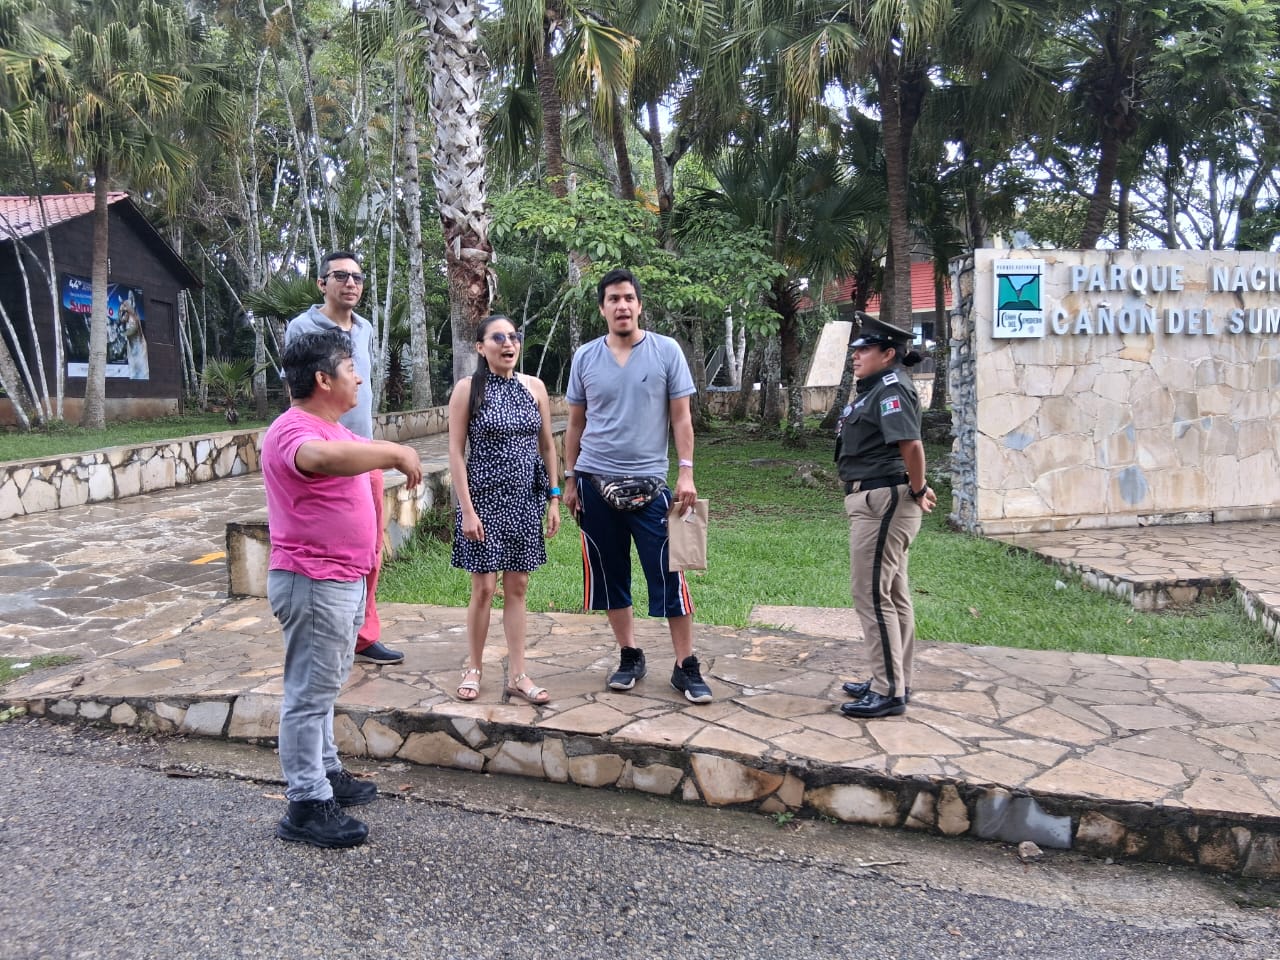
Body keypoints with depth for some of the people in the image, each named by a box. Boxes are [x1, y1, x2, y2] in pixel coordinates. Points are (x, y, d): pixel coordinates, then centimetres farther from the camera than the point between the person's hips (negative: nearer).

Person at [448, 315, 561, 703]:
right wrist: (467, 509, -13)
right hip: (485, 497, -3)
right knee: (484, 588, 1)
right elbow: (456, 451, -8)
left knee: (517, 588, 8)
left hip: (525, 499, 3)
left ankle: (517, 674, 16)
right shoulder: (468, 388, -6)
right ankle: (474, 668, 19)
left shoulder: (534, 387, 4)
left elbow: (547, 445, 9)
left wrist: (554, 499, 5)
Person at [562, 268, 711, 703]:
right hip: (596, 482, 3)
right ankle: (629, 656, 25)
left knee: (668, 577, -2)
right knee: (609, 575, 10)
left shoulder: (666, 351, -1)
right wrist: (570, 479, 7)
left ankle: (686, 666, 9)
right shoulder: (585, 357, 5)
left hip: (650, 483, -2)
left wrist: (686, 473, -9)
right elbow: (576, 423, 10)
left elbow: (681, 416, -1)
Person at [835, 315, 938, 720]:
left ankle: (888, 692, 0)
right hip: (874, 500, 11)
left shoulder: (892, 388, -15)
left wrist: (917, 491, -16)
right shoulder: (876, 388, 17)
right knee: (894, 595, 16)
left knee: (873, 594, -7)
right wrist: (917, 488, 15)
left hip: (883, 500, -11)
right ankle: (894, 681, 27)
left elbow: (911, 444, -27)